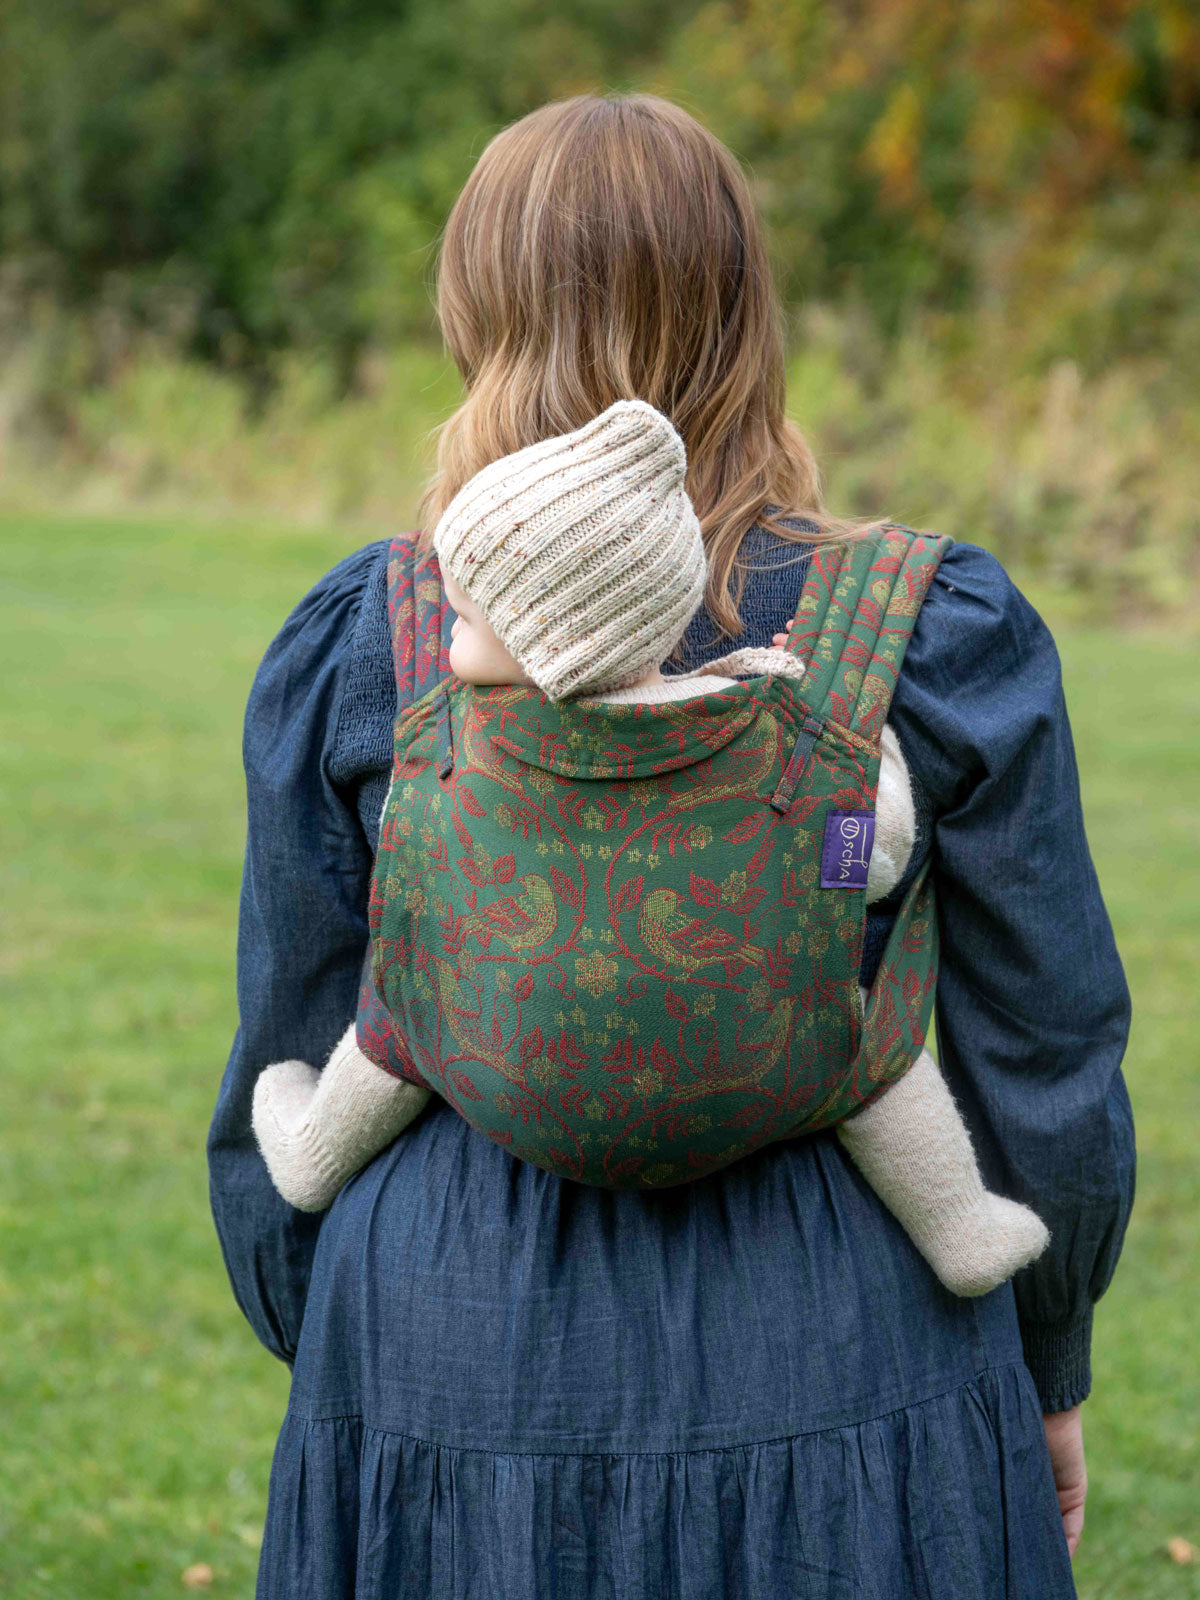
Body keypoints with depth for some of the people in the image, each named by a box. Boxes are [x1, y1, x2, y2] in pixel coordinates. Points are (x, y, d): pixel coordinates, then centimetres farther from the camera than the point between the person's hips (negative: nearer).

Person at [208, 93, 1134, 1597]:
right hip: (846, 1403, -1)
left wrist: (328, 1367, 19)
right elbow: (1047, 1072, -1)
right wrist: (1048, 1375, 15)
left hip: (463, 1374, 1)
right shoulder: (943, 639, -7)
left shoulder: (356, 645, -5)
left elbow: (291, 1084, 3)